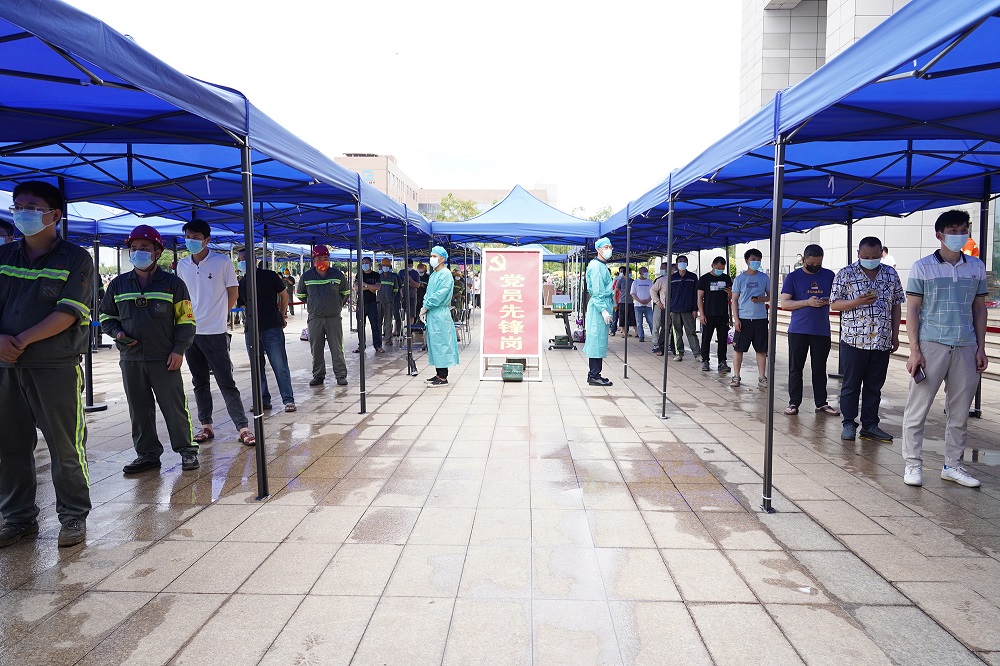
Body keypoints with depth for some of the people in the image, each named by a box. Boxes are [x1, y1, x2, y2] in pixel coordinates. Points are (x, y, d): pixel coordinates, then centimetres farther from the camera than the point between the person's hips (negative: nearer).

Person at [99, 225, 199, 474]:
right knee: (139, 411, 9)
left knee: (174, 407, -2)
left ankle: (186, 450, 10)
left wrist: (179, 350, -8)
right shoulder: (118, 284, 10)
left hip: (165, 359, -4)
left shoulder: (173, 283, 1)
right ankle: (148, 454, 20)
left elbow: (186, 320, 1)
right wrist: (118, 333, 0)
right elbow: (106, 316, 20)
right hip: (131, 360, 4)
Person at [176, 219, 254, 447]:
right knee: (199, 383, 12)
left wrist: (218, 315, 6)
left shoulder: (223, 262, -7)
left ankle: (243, 428, -2)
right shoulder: (182, 265, 7)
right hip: (190, 332, 5)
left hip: (215, 332, -5)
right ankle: (206, 426, 21)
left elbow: (233, 293, 0)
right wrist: (188, 317, 10)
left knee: (226, 382, -5)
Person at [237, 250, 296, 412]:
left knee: (280, 366, -5)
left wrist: (281, 315, 9)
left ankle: (288, 400, 1)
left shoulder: (269, 276, 0)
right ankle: (263, 400, 17)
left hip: (272, 328, -5)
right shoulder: (241, 283, 12)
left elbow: (284, 295, 9)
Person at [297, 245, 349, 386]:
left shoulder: (337, 275, 2)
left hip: (334, 317, -1)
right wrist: (312, 304, 15)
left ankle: (341, 375, 8)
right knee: (316, 349, 6)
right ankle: (318, 375, 17)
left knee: (337, 348, 0)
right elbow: (300, 294, 19)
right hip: (314, 318, 1)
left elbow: (345, 292, 17)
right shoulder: (306, 276, 3)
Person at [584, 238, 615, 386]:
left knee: (600, 341, 12)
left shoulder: (603, 266, 20)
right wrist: (603, 309, -22)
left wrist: (609, 308, 25)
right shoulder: (596, 266, -12)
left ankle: (594, 374, 18)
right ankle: (594, 376, -5)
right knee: (597, 340, -8)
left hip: (603, 305, 10)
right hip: (598, 307, -10)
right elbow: (596, 291, -18)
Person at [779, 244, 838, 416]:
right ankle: (793, 402, 10)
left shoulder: (829, 275, 8)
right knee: (795, 368, 3)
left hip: (822, 331, 2)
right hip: (798, 330, -2)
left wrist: (828, 301, -9)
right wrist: (807, 302, -16)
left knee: (820, 368, 9)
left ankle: (821, 403, 18)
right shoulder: (793, 277, 1)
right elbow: (784, 303, -4)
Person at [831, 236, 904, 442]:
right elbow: (834, 304, -3)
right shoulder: (846, 274, -2)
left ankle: (870, 425, 18)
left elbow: (896, 306, 13)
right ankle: (849, 424, 12)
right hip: (854, 340, -3)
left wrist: (895, 335, 10)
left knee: (874, 386, 10)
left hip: (882, 341, 4)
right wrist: (857, 302, -20)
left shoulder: (891, 274, 9)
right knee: (851, 385, 3)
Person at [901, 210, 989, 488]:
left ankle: (953, 465, 21)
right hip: (931, 346, -4)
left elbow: (980, 309, 14)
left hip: (966, 348, 4)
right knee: (918, 408, -2)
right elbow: (912, 310, -2)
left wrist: (981, 348, 8)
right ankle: (913, 464, 8)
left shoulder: (977, 267, 11)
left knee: (960, 411, 9)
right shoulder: (922, 267, -1)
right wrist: (914, 350, -9)